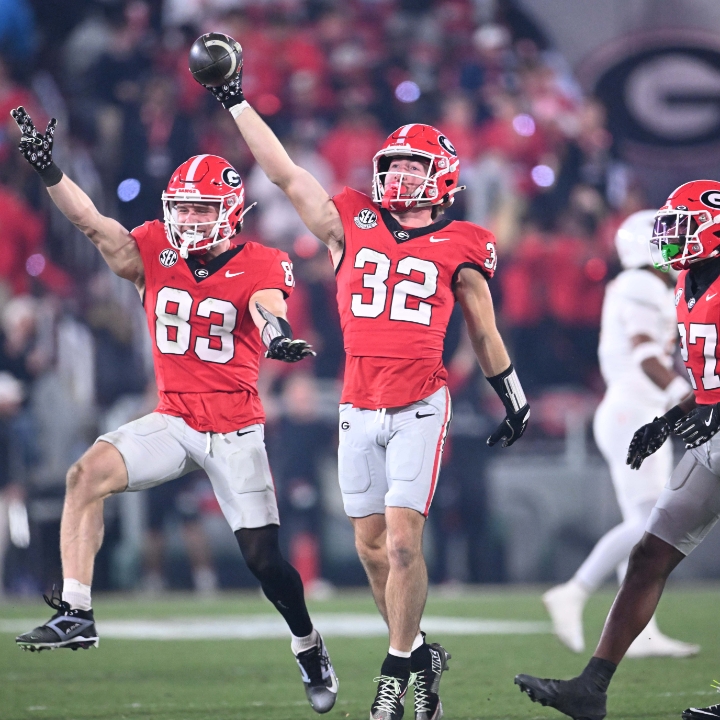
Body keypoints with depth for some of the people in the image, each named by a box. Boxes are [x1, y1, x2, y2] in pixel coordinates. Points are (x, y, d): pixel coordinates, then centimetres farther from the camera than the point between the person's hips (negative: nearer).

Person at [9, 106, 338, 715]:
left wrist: (279, 336, -56)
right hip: (172, 423, 2)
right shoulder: (155, 251, -1)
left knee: (263, 557, 0)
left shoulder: (259, 266, -10)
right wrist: (49, 170, -30)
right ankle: (76, 614, -22)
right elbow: (93, 223, -14)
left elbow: (267, 307, -31)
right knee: (89, 473, -24)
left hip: (236, 430, -2)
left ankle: (309, 648, 28)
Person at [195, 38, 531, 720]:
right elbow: (285, 173, 7)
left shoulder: (458, 250, 3)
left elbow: (483, 332, 14)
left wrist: (514, 400, 20)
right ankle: (418, 654, 22)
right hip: (358, 409, 3)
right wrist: (236, 103, 5)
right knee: (372, 547, 7)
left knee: (402, 542, -12)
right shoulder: (352, 226, 8)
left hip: (419, 408, -3)